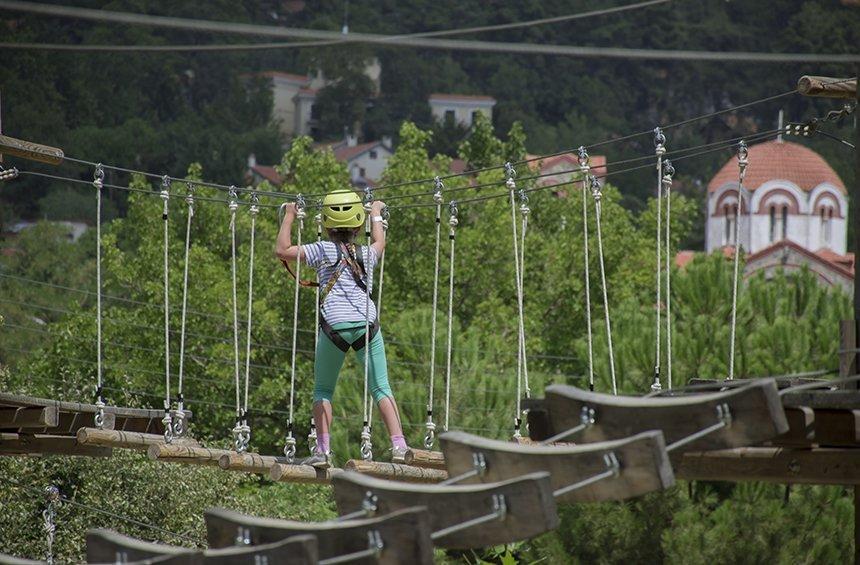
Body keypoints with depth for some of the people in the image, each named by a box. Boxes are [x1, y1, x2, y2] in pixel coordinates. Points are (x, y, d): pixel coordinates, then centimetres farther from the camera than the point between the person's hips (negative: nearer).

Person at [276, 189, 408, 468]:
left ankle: (322, 450, 0)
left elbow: (282, 251, 5)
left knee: (323, 390, 9)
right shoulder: (367, 254, 17)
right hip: (367, 323, 2)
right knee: (380, 386, 4)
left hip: (335, 325, -2)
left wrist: (289, 217, 18)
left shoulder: (324, 250, 5)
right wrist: (376, 214, 57)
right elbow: (380, 242, 42)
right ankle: (398, 444, -8)